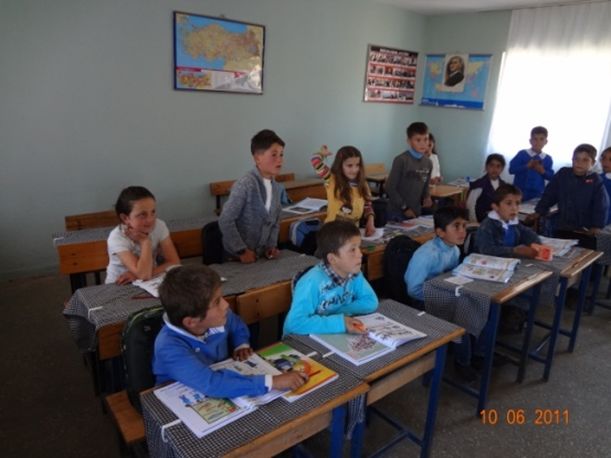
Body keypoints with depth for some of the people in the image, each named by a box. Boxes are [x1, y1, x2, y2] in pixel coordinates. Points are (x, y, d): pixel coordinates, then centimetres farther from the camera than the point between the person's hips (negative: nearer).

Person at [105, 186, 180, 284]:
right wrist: (145, 241, -23)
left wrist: (138, 274, -21)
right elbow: (144, 275, -29)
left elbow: (174, 263, -14)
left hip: (149, 283, 3)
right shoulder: (117, 238, -20)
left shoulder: (159, 226, -11)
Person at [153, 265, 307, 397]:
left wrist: (241, 345, -9)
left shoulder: (218, 316, -12)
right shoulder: (170, 347, -29)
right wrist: (273, 382, -42)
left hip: (223, 394, 5)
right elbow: (211, 384, -41)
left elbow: (238, 327, 11)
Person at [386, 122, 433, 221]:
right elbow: (390, 188, -13)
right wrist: (404, 208, -11)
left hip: (416, 212, 6)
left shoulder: (428, 163, 6)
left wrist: (426, 198, -5)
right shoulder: (401, 160, -14)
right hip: (398, 213, -6)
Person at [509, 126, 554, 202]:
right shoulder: (522, 154, -4)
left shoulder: (548, 159, 5)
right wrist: (527, 166, -19)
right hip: (520, 192, -3)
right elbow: (511, 169, -11)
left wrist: (543, 171, -12)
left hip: (538, 194, 3)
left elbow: (551, 176, 8)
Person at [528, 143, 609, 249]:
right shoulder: (562, 174, -1)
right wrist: (538, 212, 3)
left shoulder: (596, 181, -7)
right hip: (561, 229, 2)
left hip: (585, 232, -2)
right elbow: (549, 195, 6)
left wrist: (596, 227, -14)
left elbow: (601, 207, -7)